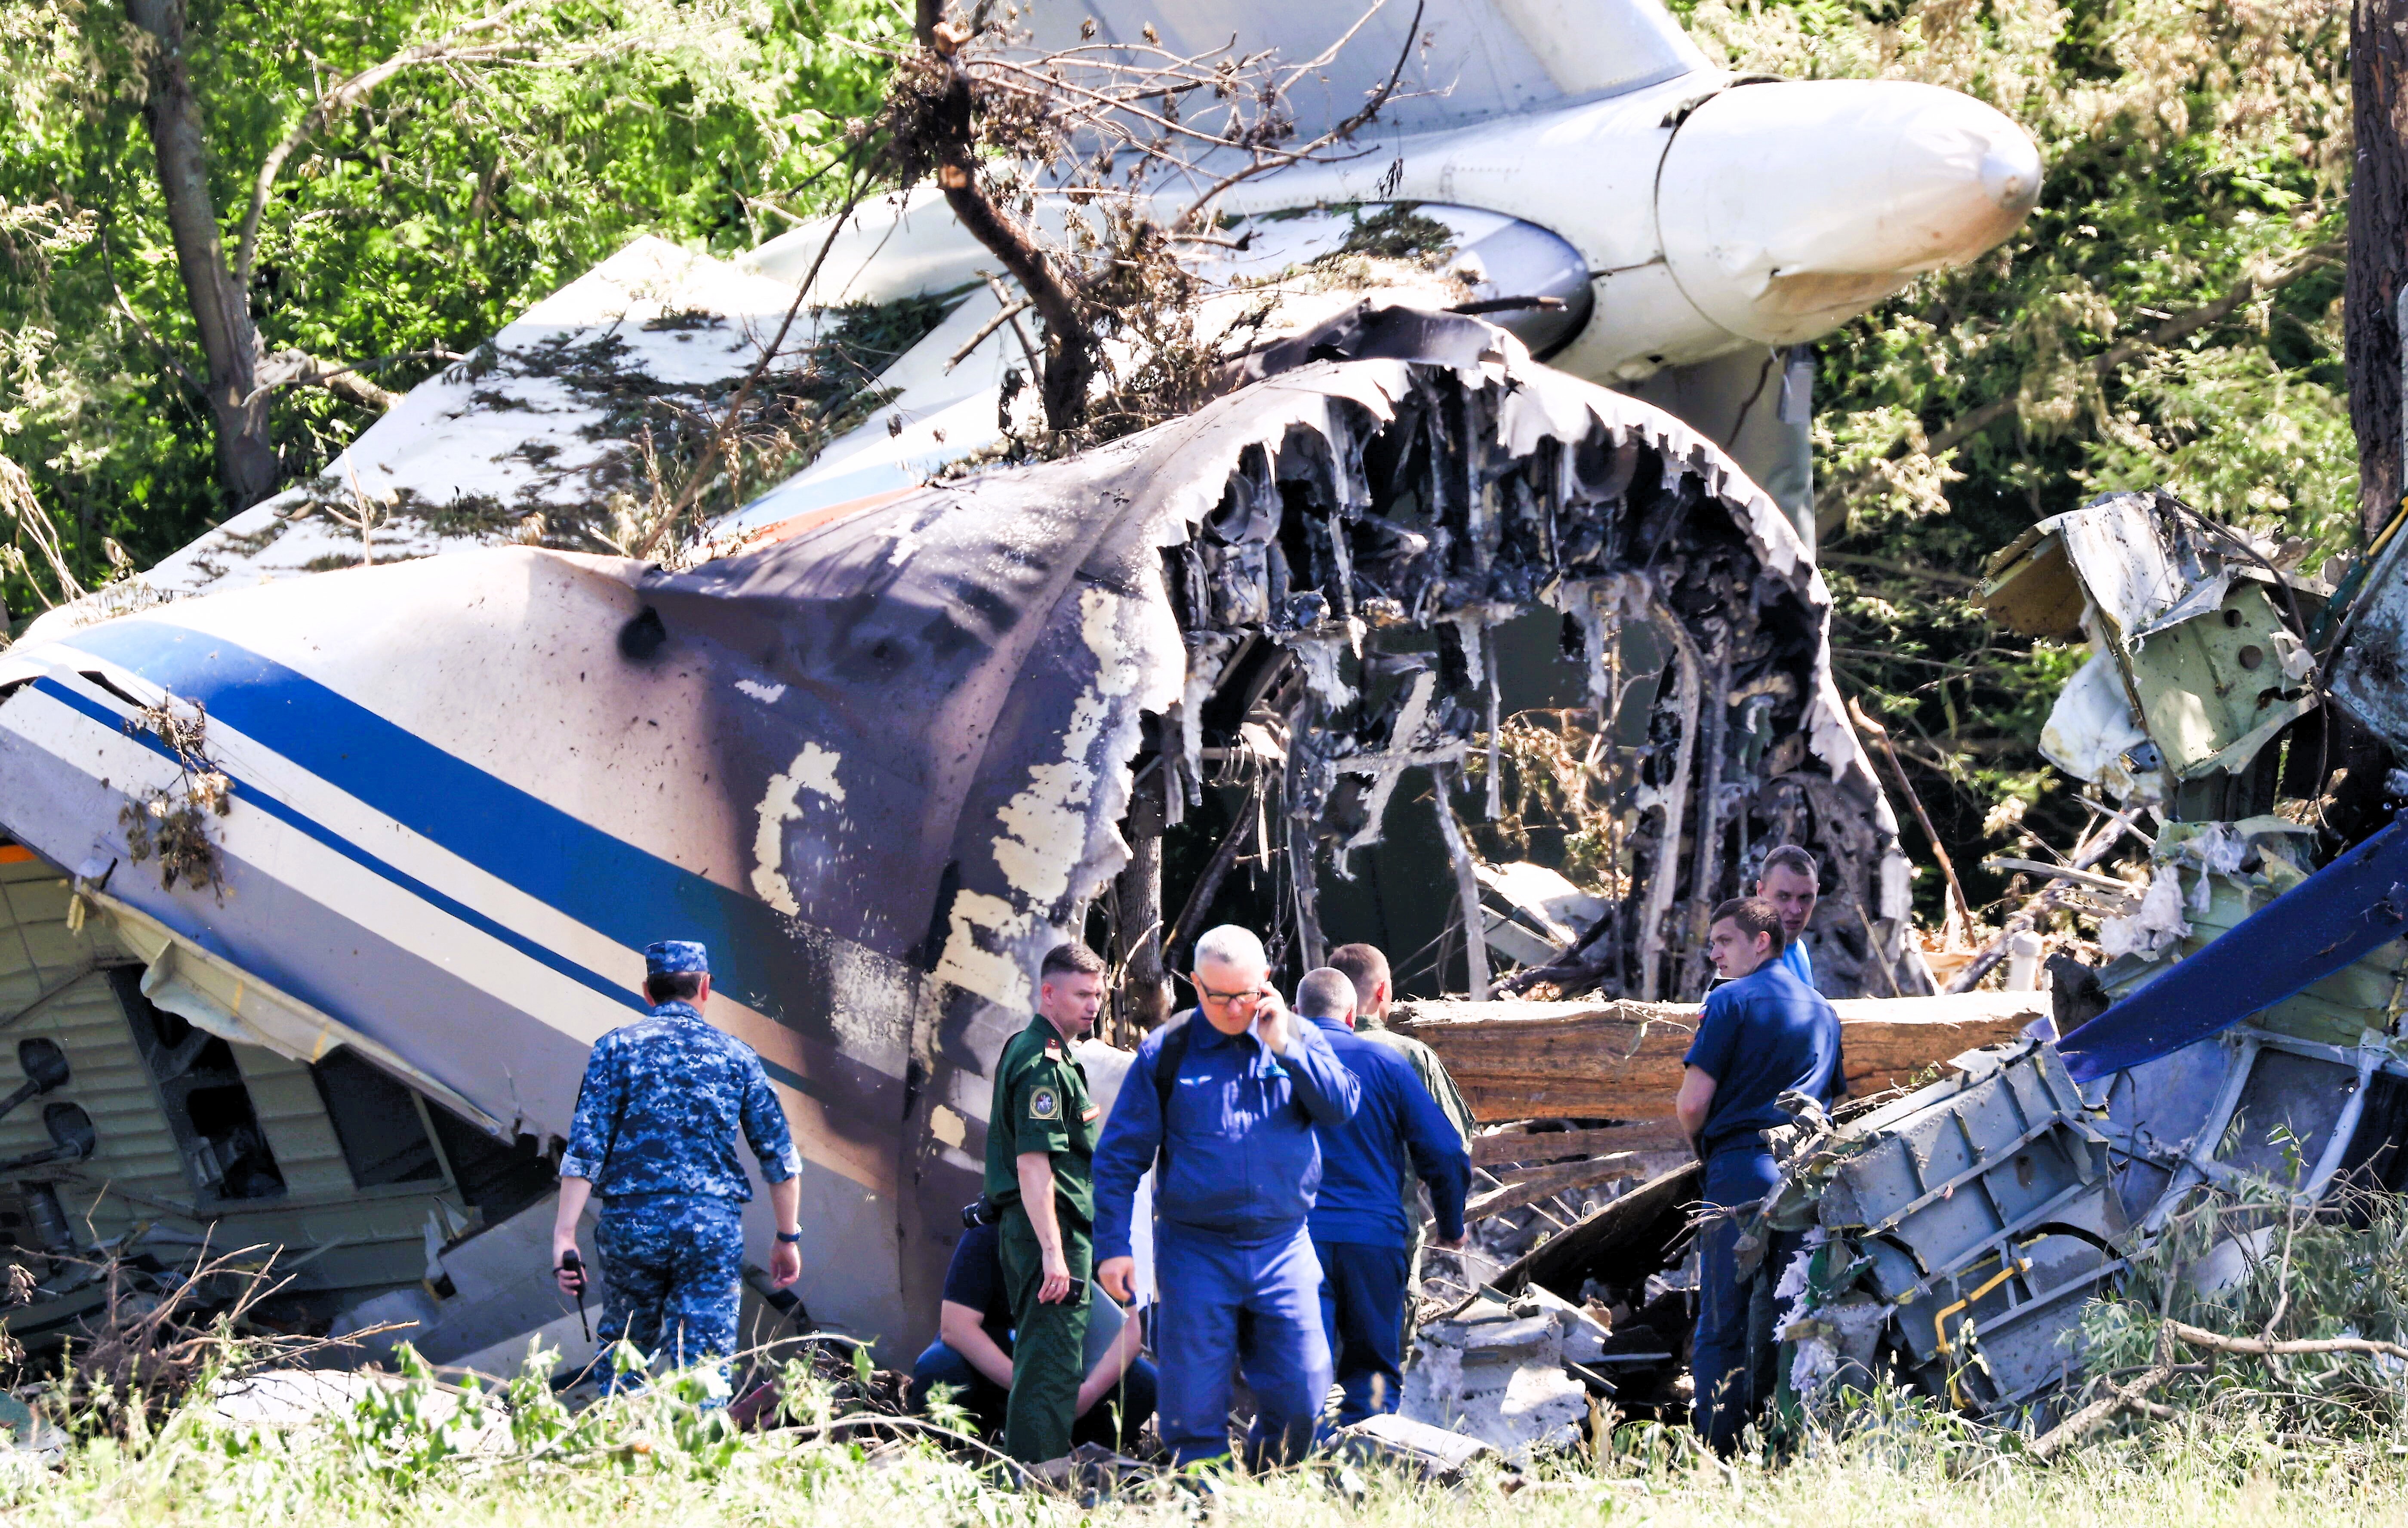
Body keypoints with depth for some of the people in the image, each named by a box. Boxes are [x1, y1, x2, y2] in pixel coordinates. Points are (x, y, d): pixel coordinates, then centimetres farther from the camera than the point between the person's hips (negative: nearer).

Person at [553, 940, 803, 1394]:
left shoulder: (617, 1048, 4)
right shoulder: (735, 1055, 8)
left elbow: (586, 1148, -6)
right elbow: (780, 1155, 7)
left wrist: (564, 1236, -7)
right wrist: (788, 1238, 14)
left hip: (631, 1220, 0)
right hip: (714, 1226, 0)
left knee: (623, 1363, 17)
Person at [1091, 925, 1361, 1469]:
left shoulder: (1299, 1040, 7)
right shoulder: (1165, 1053, 0)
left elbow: (1342, 1107, -9)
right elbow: (1119, 1156, 2)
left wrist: (1285, 1047, -16)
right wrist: (1113, 1246, -6)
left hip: (1283, 1246, 2)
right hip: (1195, 1250, -2)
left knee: (1301, 1392, 1)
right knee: (1195, 1400, -1)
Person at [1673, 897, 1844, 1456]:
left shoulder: (1731, 1001, -4)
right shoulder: (1822, 1010, 18)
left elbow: (1692, 1102, -9)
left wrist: (1702, 1148, 9)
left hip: (1742, 1167, -6)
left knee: (1722, 1326, -4)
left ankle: (1719, 1458, -9)